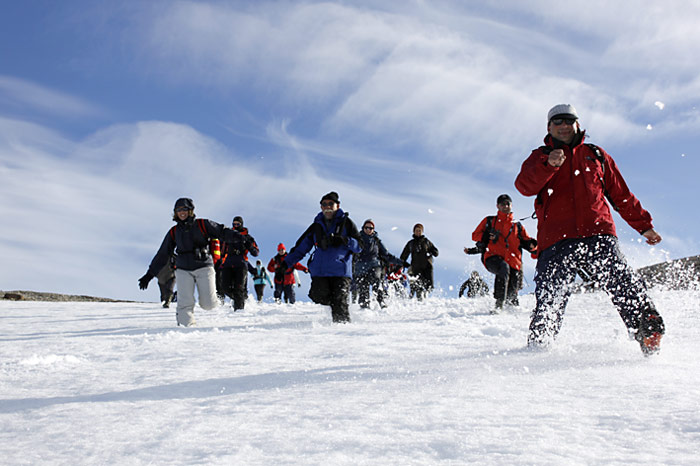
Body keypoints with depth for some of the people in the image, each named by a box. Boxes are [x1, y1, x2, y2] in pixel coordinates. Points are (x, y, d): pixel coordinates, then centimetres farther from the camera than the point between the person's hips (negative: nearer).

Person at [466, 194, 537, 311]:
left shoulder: (517, 225, 26)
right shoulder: (489, 221, 21)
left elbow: (526, 241, 22)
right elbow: (475, 235, 16)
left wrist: (531, 244, -3)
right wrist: (488, 236, -5)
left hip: (513, 261, 3)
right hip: (493, 257, -3)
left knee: (512, 293, -8)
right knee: (503, 267, -37)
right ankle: (499, 303, -35)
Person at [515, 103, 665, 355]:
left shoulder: (596, 155, 25)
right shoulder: (540, 157, 19)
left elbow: (621, 195, 30)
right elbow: (525, 186, -3)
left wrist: (644, 225, 27)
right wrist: (549, 165, -21)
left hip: (598, 233, 1)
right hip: (556, 240, -1)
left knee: (623, 284, -18)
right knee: (550, 301, -8)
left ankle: (649, 333, -18)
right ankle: (538, 347, 5)